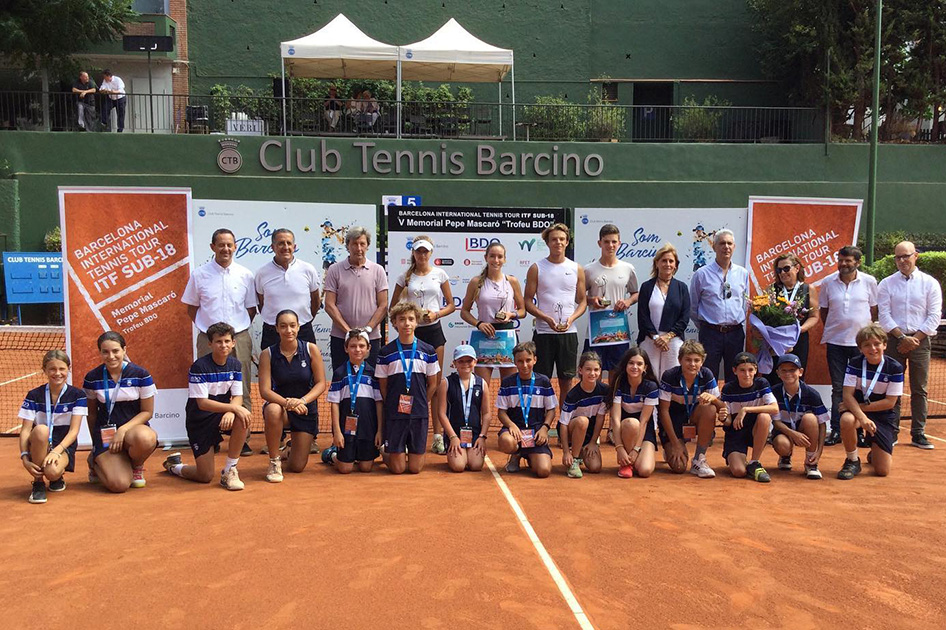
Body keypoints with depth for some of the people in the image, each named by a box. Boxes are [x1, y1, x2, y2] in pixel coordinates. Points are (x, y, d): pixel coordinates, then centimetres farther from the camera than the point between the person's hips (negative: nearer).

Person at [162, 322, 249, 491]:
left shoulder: (235, 365, -2)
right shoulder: (199, 367, -18)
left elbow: (238, 397, -6)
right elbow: (202, 403, -22)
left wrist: (231, 412, -29)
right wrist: (234, 408, -32)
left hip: (221, 414, 4)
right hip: (199, 421, -4)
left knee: (243, 418, -32)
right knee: (205, 476, -6)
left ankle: (229, 471, -16)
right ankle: (173, 466, 29)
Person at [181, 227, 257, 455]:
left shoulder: (245, 275, 5)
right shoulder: (199, 274, 4)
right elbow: (191, 307, 11)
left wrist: (238, 330, 5)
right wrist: (207, 328, 4)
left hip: (239, 339, 0)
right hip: (209, 339, 0)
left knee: (241, 389, 1)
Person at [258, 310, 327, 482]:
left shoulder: (311, 349, -11)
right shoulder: (267, 354, -11)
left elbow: (321, 383, -9)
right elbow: (265, 391, -16)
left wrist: (302, 400, -27)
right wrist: (287, 402, -33)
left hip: (306, 409, 1)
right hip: (279, 403, 0)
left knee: (297, 467, -1)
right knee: (272, 411, -40)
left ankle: (296, 446, 39)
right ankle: (274, 462, -16)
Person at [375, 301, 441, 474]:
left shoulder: (428, 351, 2)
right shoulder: (386, 353, -2)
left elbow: (433, 384, 9)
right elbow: (383, 386, 5)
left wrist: (420, 404, 5)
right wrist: (392, 405, 2)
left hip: (419, 414, 1)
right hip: (394, 414, -1)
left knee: (416, 467, 4)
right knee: (398, 468, 2)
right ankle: (385, 453, 31)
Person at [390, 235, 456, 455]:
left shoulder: (440, 274, 6)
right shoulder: (405, 276, 5)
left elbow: (451, 305, 8)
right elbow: (393, 306, 7)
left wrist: (436, 314, -10)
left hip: (433, 330, 0)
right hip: (412, 331, 0)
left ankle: (438, 435, 8)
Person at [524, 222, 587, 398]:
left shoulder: (577, 269, 7)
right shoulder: (536, 268, 1)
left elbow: (582, 301, 9)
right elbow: (528, 301, 0)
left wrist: (571, 318, -10)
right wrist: (546, 318, -16)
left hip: (568, 332, 2)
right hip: (543, 332, -2)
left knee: (566, 380, 9)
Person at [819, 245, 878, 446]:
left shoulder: (869, 281, 0)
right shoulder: (827, 282, 2)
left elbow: (874, 309, 8)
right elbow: (823, 310, 11)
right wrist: (833, 329, 4)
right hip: (835, 342, 1)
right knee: (838, 388, 5)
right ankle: (836, 430, 11)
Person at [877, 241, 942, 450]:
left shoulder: (930, 283, 4)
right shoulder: (886, 284, 5)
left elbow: (934, 316, 0)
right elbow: (884, 315, -1)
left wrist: (915, 339, -9)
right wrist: (902, 337, -11)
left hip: (920, 341, 0)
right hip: (894, 340, 0)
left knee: (919, 389, 3)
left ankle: (918, 434, 10)